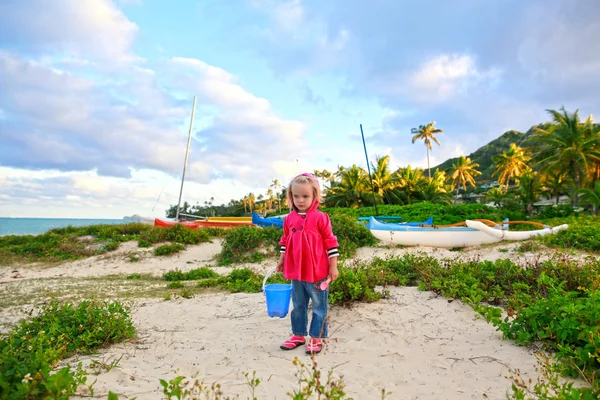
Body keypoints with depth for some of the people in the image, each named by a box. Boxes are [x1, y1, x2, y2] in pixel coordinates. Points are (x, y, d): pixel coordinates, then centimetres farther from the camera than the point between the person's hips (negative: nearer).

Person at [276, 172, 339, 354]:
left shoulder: (320, 218, -12)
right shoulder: (289, 218, 2)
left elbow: (331, 243, -9)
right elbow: (285, 241, 14)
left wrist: (333, 267, -9)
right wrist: (281, 260, 13)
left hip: (317, 272, -5)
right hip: (296, 272, 5)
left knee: (319, 306, 9)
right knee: (298, 305, 18)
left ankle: (316, 338, 23)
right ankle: (298, 335, 34)